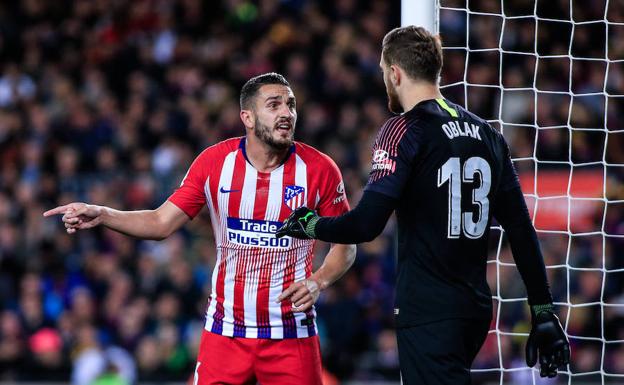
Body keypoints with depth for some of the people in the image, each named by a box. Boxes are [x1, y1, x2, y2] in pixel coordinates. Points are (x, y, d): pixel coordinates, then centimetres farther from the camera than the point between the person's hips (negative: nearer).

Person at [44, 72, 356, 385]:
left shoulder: (319, 169, -6)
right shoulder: (214, 161, -1)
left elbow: (345, 246, 3)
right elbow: (161, 223, 2)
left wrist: (318, 281, -16)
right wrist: (100, 215, -12)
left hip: (292, 334, -1)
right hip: (225, 331, 1)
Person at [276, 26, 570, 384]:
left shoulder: (406, 130, -9)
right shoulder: (488, 134, 11)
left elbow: (366, 224, -17)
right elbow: (521, 231, 10)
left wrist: (311, 225, 2)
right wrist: (545, 314, 14)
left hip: (429, 314, -8)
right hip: (476, 310, 8)